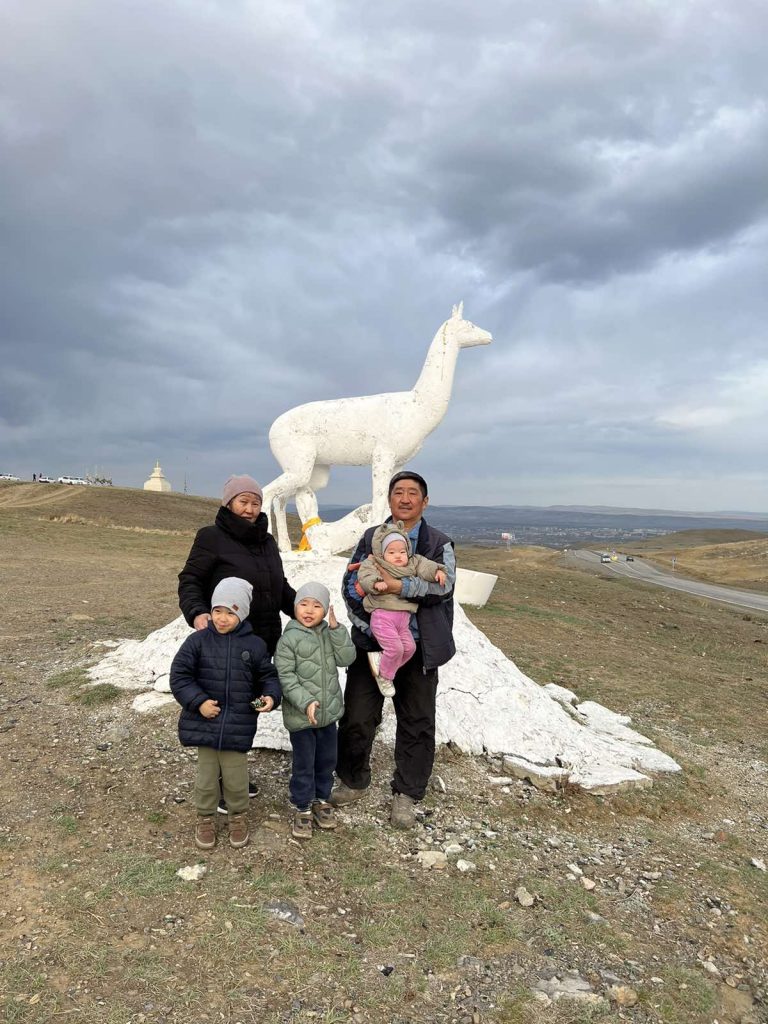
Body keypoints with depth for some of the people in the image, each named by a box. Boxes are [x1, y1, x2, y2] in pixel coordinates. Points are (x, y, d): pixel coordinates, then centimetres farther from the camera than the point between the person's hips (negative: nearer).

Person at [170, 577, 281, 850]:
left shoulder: (255, 645, -3)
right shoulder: (198, 640, -6)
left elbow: (268, 676, 7)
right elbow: (179, 675, -5)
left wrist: (270, 696, -13)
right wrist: (198, 702, -14)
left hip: (238, 725, 0)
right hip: (205, 722, 0)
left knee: (236, 779, 10)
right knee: (206, 777, 13)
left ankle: (238, 817, 37)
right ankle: (205, 819, 37)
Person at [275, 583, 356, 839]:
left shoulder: (330, 633, 2)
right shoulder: (289, 638, -14)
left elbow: (347, 658, -9)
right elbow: (285, 676, -16)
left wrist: (336, 628, -18)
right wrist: (306, 702, -23)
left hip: (329, 711, 5)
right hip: (301, 715, -5)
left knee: (327, 760, 18)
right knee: (304, 763, 8)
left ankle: (321, 799, 39)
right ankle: (302, 807, 26)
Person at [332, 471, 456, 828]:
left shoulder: (439, 544, 2)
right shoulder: (370, 538, 8)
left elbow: (443, 584, -14)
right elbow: (350, 585, 3)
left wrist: (399, 586, -27)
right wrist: (365, 625, -11)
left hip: (417, 647, -1)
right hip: (370, 641, 1)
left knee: (417, 724, 8)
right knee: (357, 716, 7)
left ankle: (405, 794, 26)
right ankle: (353, 781, 30)